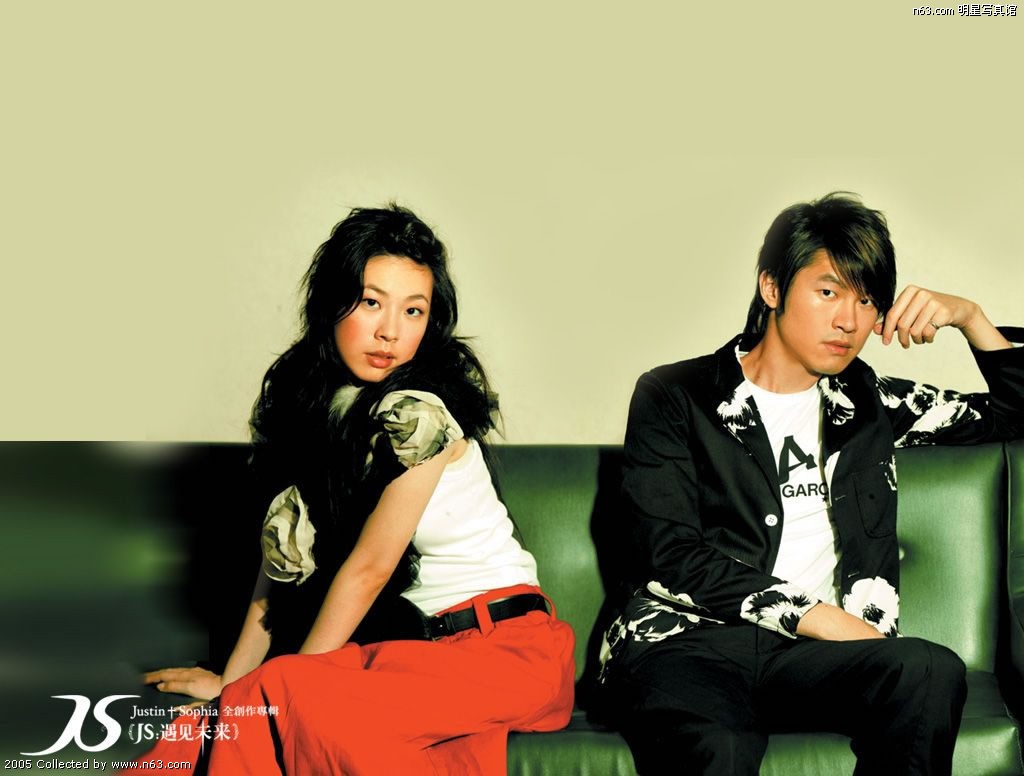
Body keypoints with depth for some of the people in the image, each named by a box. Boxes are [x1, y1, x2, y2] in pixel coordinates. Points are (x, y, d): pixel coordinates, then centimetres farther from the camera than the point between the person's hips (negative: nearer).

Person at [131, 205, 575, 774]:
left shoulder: (416, 414, -17)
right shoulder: (314, 404, 6)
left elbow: (369, 567, -13)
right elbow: (285, 556, 6)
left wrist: (280, 685, -7)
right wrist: (232, 681, 2)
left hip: (504, 643, -6)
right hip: (418, 641, 6)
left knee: (283, 696, -29)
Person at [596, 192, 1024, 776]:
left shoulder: (868, 404, 21)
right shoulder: (675, 398, 9)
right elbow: (673, 555, -3)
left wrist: (970, 317, 13)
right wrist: (817, 616, -9)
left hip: (808, 658, 5)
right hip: (685, 642, -4)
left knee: (932, 671, -30)